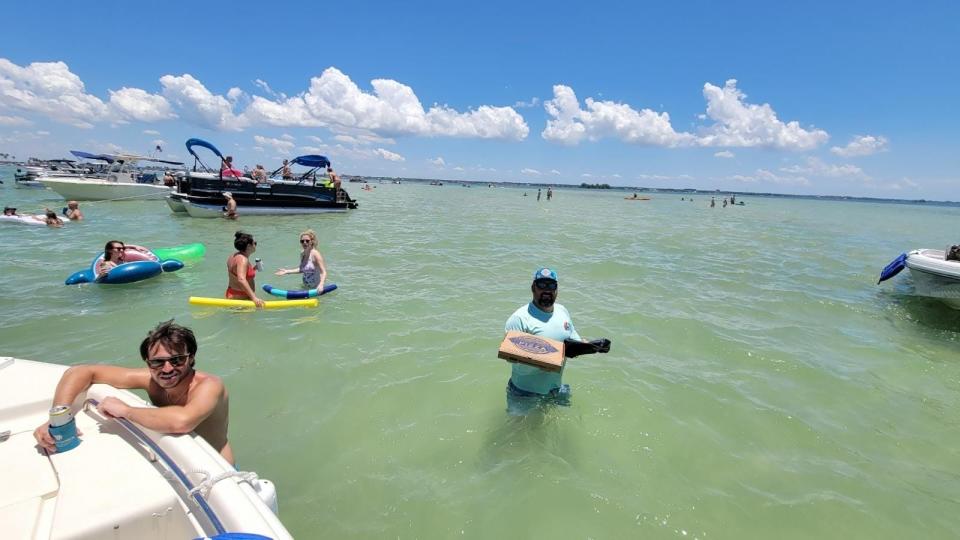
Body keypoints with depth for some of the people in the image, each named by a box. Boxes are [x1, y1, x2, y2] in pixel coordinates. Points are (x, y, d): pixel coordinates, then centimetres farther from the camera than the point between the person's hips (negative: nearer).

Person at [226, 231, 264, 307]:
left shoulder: (233, 257, 15)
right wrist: (254, 297, -33)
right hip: (239, 298, -10)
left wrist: (254, 269, 21)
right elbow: (241, 280, -28)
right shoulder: (243, 259, -15)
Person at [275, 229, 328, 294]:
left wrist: (321, 284, -41)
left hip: (316, 288, -7)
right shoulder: (302, 254, 4)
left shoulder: (315, 254, -19)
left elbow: (323, 272, -25)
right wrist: (287, 271, 14)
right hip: (306, 287, 7)